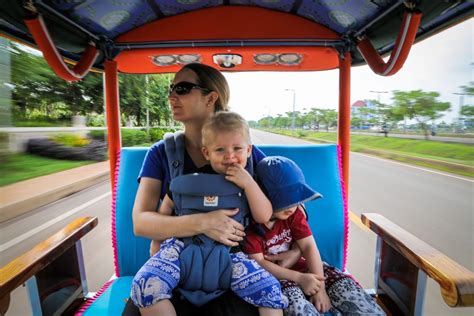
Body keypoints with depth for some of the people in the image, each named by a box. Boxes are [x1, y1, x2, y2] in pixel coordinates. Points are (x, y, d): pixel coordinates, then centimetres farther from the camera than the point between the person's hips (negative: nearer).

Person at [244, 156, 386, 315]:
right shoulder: (250, 223, -18)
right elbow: (259, 264, -19)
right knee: (295, 303, -37)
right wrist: (299, 278, -25)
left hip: (299, 265, 5)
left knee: (343, 282, -15)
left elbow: (309, 246, -8)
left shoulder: (294, 213, -2)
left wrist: (320, 287, -19)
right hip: (270, 276, -4)